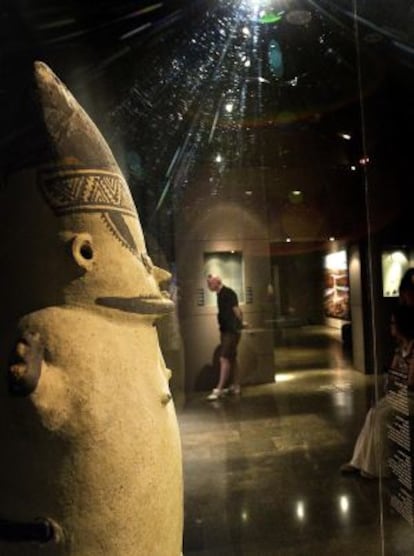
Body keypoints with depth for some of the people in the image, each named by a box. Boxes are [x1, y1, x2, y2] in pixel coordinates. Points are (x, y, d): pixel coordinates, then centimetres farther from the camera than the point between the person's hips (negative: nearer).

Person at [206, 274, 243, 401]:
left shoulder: (228, 293, -15)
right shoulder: (220, 294, 13)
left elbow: (236, 310, -17)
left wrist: (239, 325, -10)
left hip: (231, 331, -10)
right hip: (225, 330, 10)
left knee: (224, 358, -12)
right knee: (231, 358, 14)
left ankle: (219, 389, -12)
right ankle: (235, 386, 23)